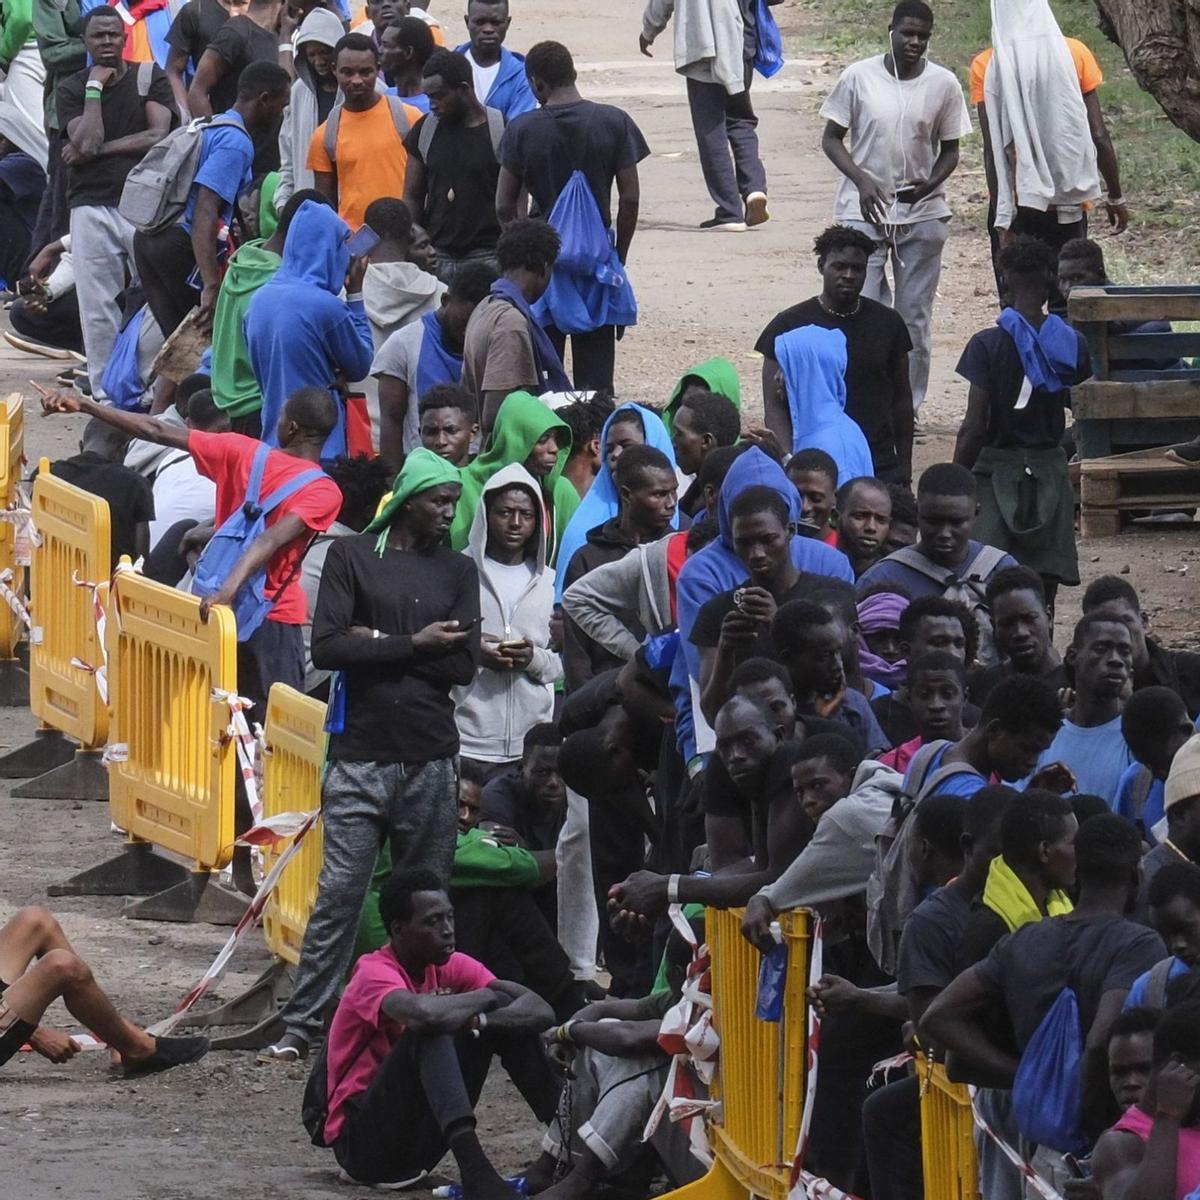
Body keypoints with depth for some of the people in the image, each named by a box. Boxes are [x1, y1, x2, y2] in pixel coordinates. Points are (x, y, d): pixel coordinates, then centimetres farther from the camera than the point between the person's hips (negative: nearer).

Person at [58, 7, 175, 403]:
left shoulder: (149, 78, 7)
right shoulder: (71, 90, 7)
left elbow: (157, 136, -6)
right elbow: (87, 141, -8)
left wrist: (98, 149, -8)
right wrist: (94, 87, -6)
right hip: (92, 207, 1)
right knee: (97, 308, -1)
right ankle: (104, 393, 4)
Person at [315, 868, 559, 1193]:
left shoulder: (451, 967, 2)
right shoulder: (374, 973, -17)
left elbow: (540, 1011, -7)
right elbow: (424, 1013, -41)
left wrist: (479, 1020, -26)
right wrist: (483, 997, -20)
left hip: (423, 1139, 7)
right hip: (361, 1141, -7)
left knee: (508, 1013, -3)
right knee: (433, 1031, -31)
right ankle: (474, 1170, -47)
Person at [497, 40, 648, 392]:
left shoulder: (522, 129, -7)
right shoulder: (614, 123, -5)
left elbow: (505, 207, -4)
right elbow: (630, 197, -3)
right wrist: (620, 255, 9)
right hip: (597, 255, 1)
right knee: (595, 377, 5)